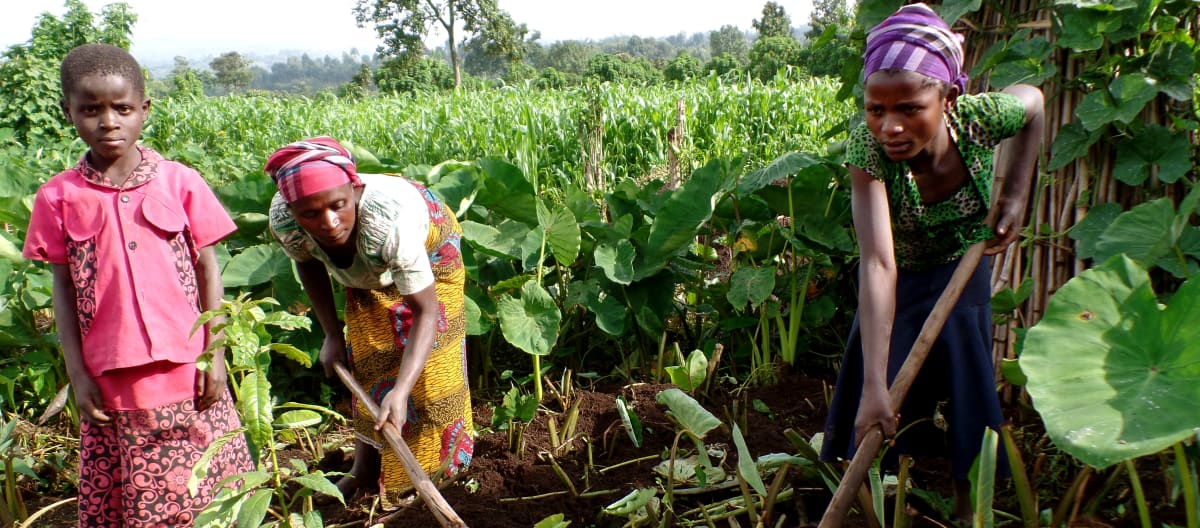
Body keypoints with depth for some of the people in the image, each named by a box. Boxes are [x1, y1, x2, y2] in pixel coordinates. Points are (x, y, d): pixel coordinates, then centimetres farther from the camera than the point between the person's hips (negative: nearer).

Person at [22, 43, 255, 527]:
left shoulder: (180, 182, -2)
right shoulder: (59, 198, 0)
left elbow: (208, 270, 1)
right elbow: (63, 290, 4)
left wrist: (216, 354, -2)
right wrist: (77, 374, 0)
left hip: (188, 373, -1)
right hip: (112, 383, 1)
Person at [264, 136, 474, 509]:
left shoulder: (390, 219, -47)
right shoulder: (283, 221, -32)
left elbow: (426, 311, -42)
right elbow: (309, 265, -5)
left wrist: (401, 391, -52)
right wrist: (332, 334, -5)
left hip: (429, 251, -4)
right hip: (368, 272, 4)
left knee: (429, 362, -7)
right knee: (366, 358, 6)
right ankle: (366, 464, 21)